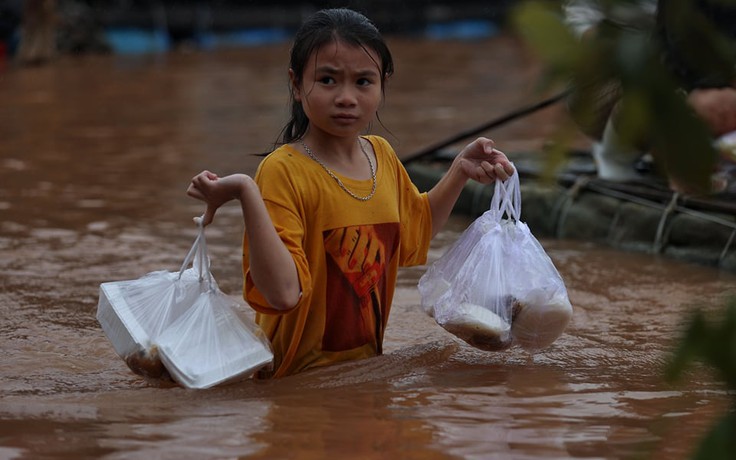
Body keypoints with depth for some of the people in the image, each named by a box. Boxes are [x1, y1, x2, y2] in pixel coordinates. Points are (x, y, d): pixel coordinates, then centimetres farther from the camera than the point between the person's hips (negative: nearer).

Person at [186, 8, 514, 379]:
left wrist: (461, 170, 16)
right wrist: (248, 196, -32)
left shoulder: (382, 155, 6)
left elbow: (413, 233, 26)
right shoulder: (283, 171, -17)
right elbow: (283, 292, -26)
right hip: (301, 382, -7)